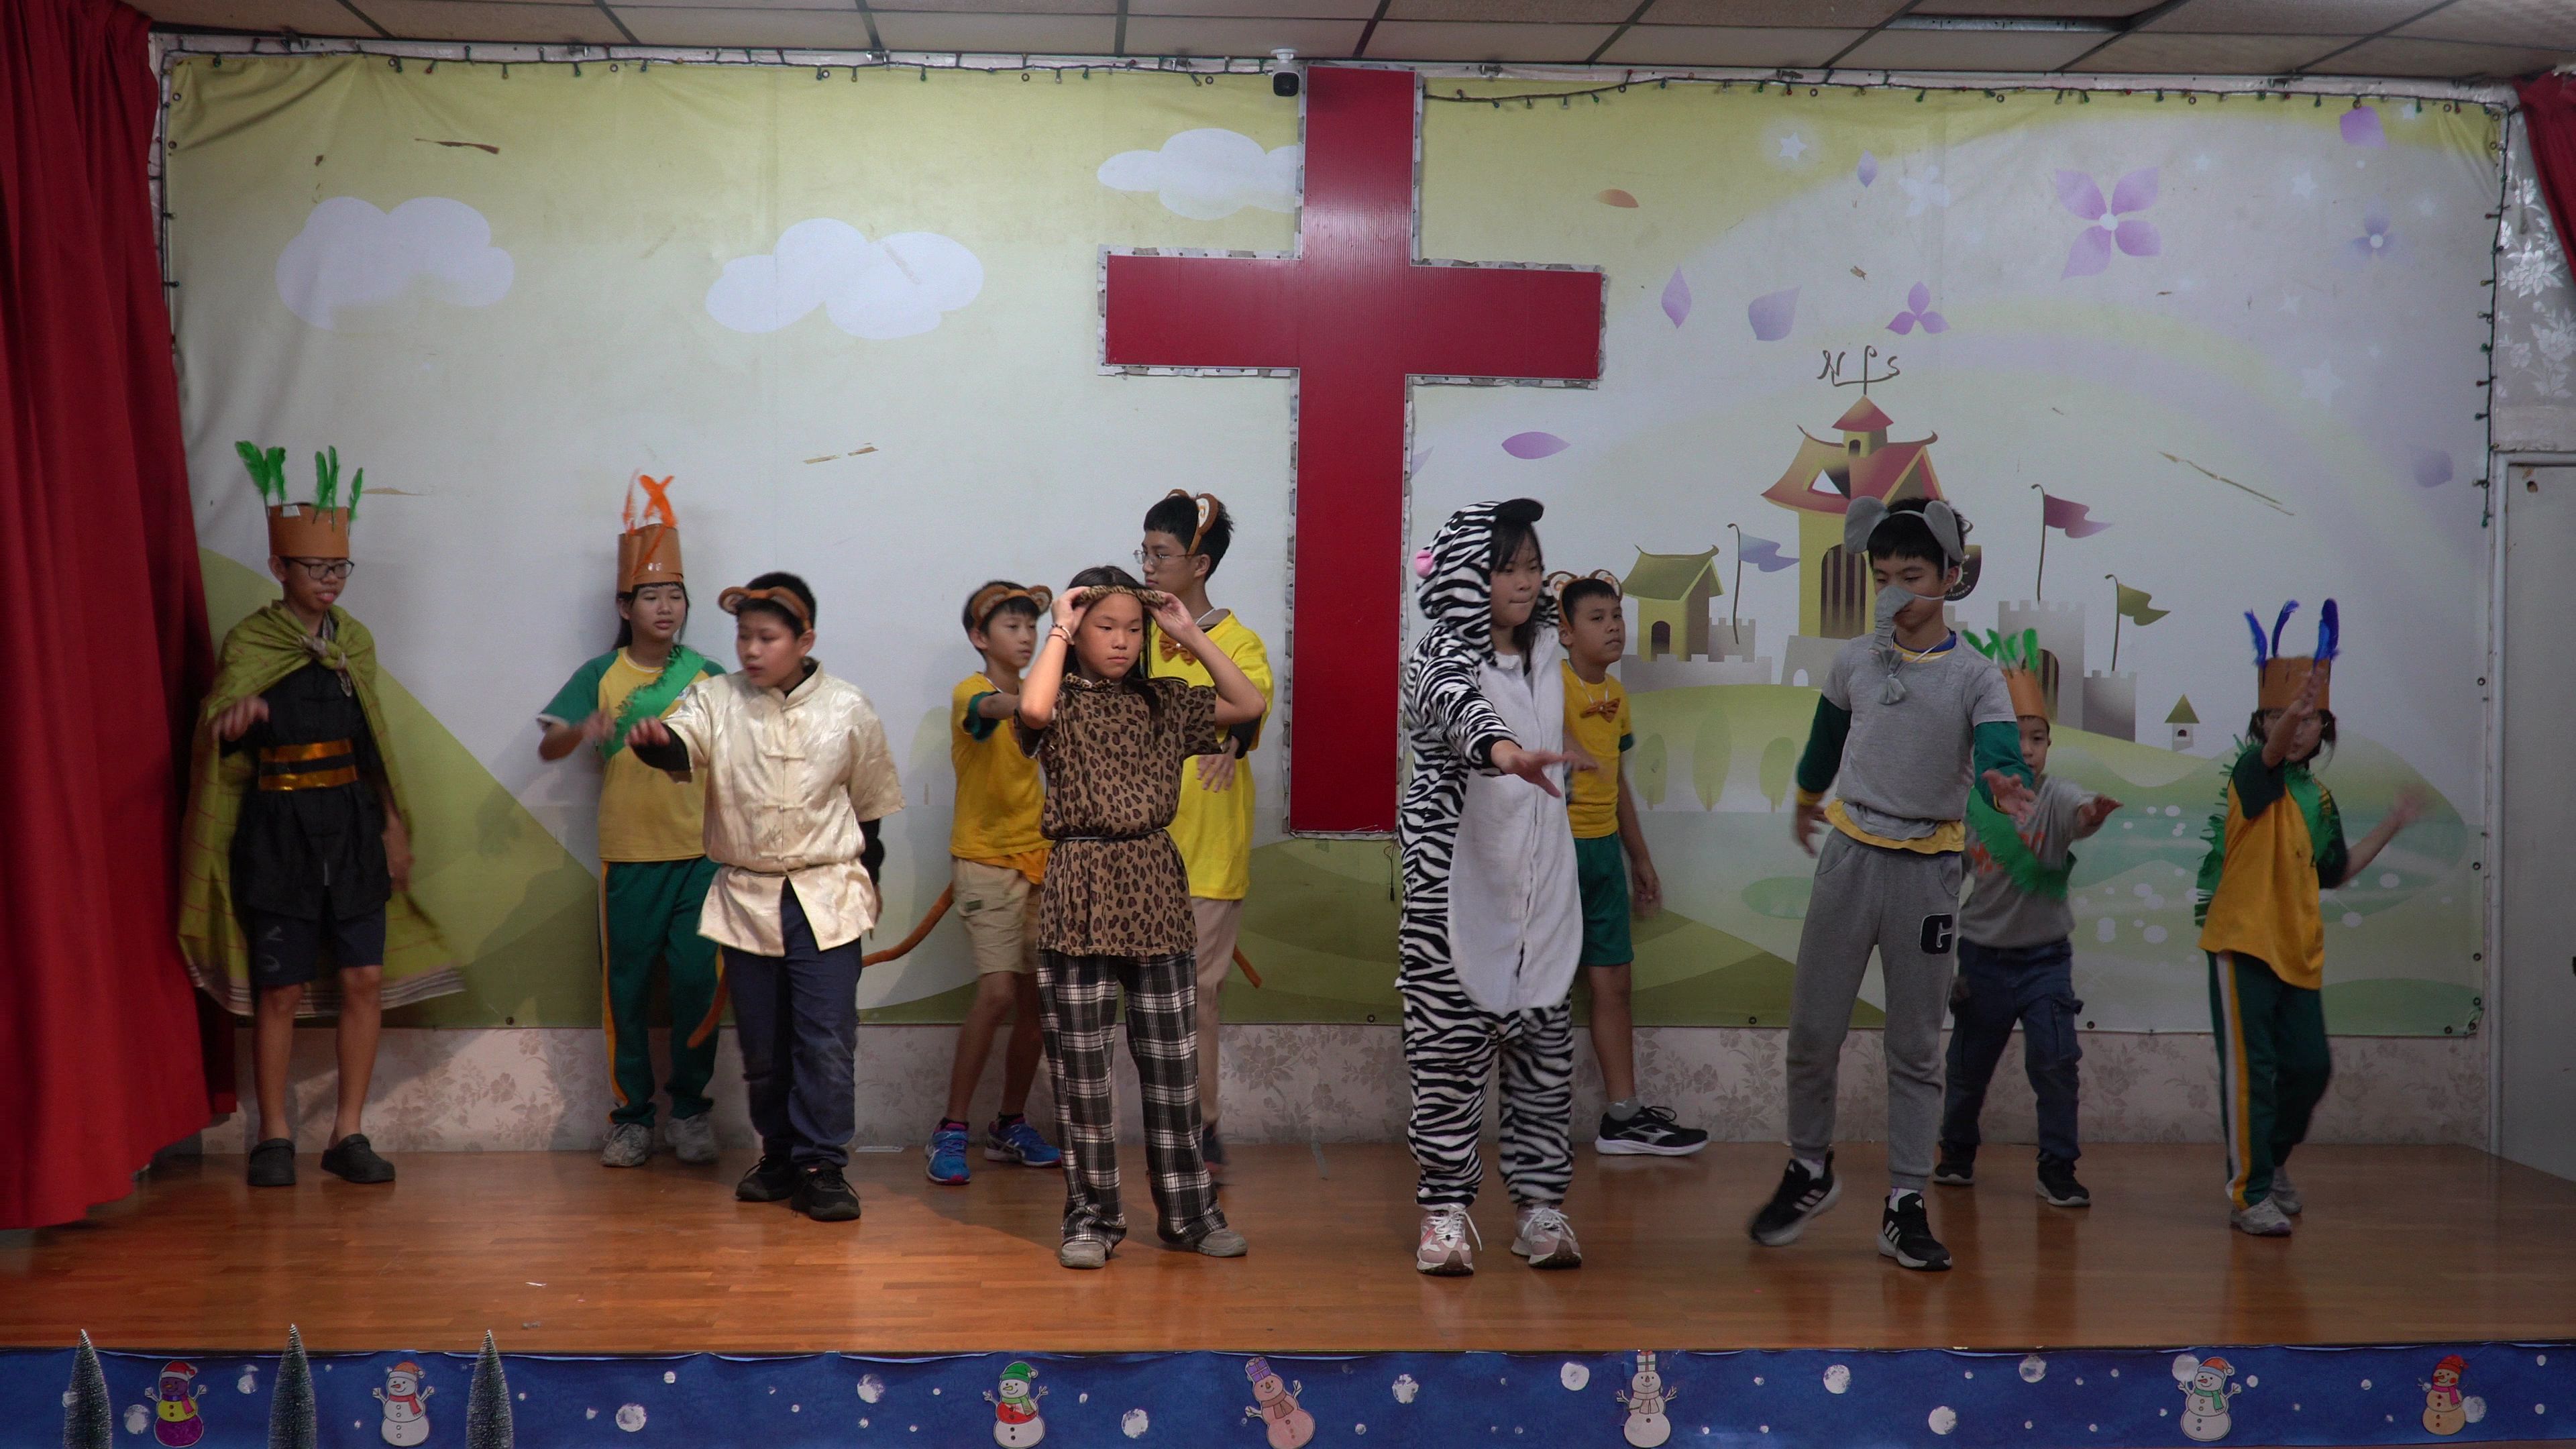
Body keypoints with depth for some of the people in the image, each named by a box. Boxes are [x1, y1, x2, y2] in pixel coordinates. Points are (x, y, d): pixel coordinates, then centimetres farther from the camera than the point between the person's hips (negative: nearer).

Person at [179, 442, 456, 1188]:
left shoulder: (355, 641, 12)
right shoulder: (248, 643, -1)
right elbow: (220, 734, -7)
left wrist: (394, 828, 11)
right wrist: (231, 721, -31)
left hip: (353, 828, 4)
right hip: (278, 832, -4)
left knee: (364, 980, -1)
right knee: (280, 988, -1)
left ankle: (348, 1133, 7)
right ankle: (274, 1136, 11)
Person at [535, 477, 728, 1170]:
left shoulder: (707, 676, 6)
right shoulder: (600, 677, 5)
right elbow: (547, 747, -2)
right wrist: (582, 731, -23)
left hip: (700, 853, 0)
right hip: (628, 856, 0)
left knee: (698, 983, -2)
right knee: (627, 988, 3)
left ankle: (691, 1110, 11)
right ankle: (631, 1114, 13)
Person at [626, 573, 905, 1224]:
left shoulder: (848, 710, -2)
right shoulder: (717, 700, 0)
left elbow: (869, 806, 9)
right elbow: (682, 745, -20)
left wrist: (864, 883, 14)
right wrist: (654, 738, -43)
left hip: (826, 899, -2)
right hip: (745, 896, 2)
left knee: (826, 1041, -6)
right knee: (762, 1045, 10)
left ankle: (821, 1166, 3)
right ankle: (780, 1157, 25)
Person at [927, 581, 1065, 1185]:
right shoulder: (970, 692, -9)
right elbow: (995, 707, -35)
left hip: (1037, 862, 6)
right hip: (985, 861, -6)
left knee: (1038, 995, 5)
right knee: (998, 990, -17)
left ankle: (1011, 1126, 19)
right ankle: (952, 1130, -7)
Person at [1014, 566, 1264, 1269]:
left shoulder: (1163, 703, 10)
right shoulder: (1063, 704, -1)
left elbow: (1249, 705, 4)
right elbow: (1033, 709, -25)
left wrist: (1191, 635, 3)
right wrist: (1058, 633, -12)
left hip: (1157, 894, 3)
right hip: (1081, 897, -3)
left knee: (1173, 1062, 7)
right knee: (1081, 1065, 3)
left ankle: (1188, 1209, 17)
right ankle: (1091, 1216, 14)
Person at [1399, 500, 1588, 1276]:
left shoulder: (1543, 656, 11)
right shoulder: (1441, 656, -11)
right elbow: (1457, 708, -35)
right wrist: (1501, 749, -53)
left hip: (1540, 890, 6)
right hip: (1457, 887, -6)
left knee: (1544, 1049, 6)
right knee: (1450, 1052, -2)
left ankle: (1539, 1204, 15)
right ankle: (1445, 1212, 7)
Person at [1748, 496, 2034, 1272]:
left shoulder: (1976, 676, -6)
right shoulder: (1855, 661, 4)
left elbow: (2000, 753, -23)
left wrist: (2007, 785, -46)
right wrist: (1807, 798, 38)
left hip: (1927, 869, -2)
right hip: (1850, 855, 3)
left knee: (1915, 1046, 5)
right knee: (1812, 1030, 5)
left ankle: (1905, 1207, 11)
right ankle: (1809, 1172, 26)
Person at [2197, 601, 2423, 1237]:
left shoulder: (2319, 798, 13)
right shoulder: (2254, 773, -6)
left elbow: (2335, 872, 22)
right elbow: (2270, 753, -31)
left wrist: (2392, 826, 21)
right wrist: (2286, 716, -52)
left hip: (2300, 951, 6)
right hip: (2244, 943, -6)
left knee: (2310, 1067, 9)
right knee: (2251, 1072, -7)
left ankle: (2272, 1159, 34)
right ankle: (2249, 1194, 0)